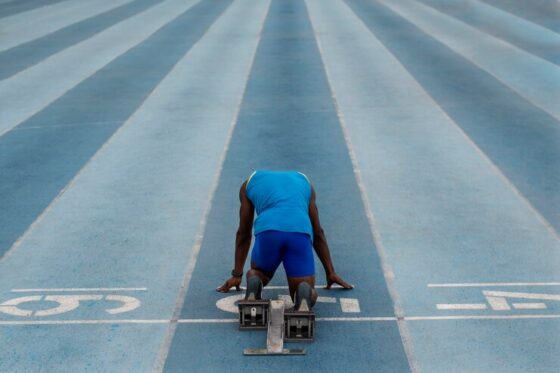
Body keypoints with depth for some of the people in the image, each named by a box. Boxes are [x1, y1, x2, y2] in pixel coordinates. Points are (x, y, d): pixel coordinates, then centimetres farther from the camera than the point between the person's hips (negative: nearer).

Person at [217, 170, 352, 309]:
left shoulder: (249, 183, 32)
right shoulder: (304, 182, 36)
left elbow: (243, 233, 34)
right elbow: (318, 232, 36)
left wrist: (237, 275, 39)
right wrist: (331, 273, 37)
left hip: (268, 233, 0)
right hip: (300, 234, 0)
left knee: (258, 273, 29)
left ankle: (254, 282, -6)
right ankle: (305, 291, -24)